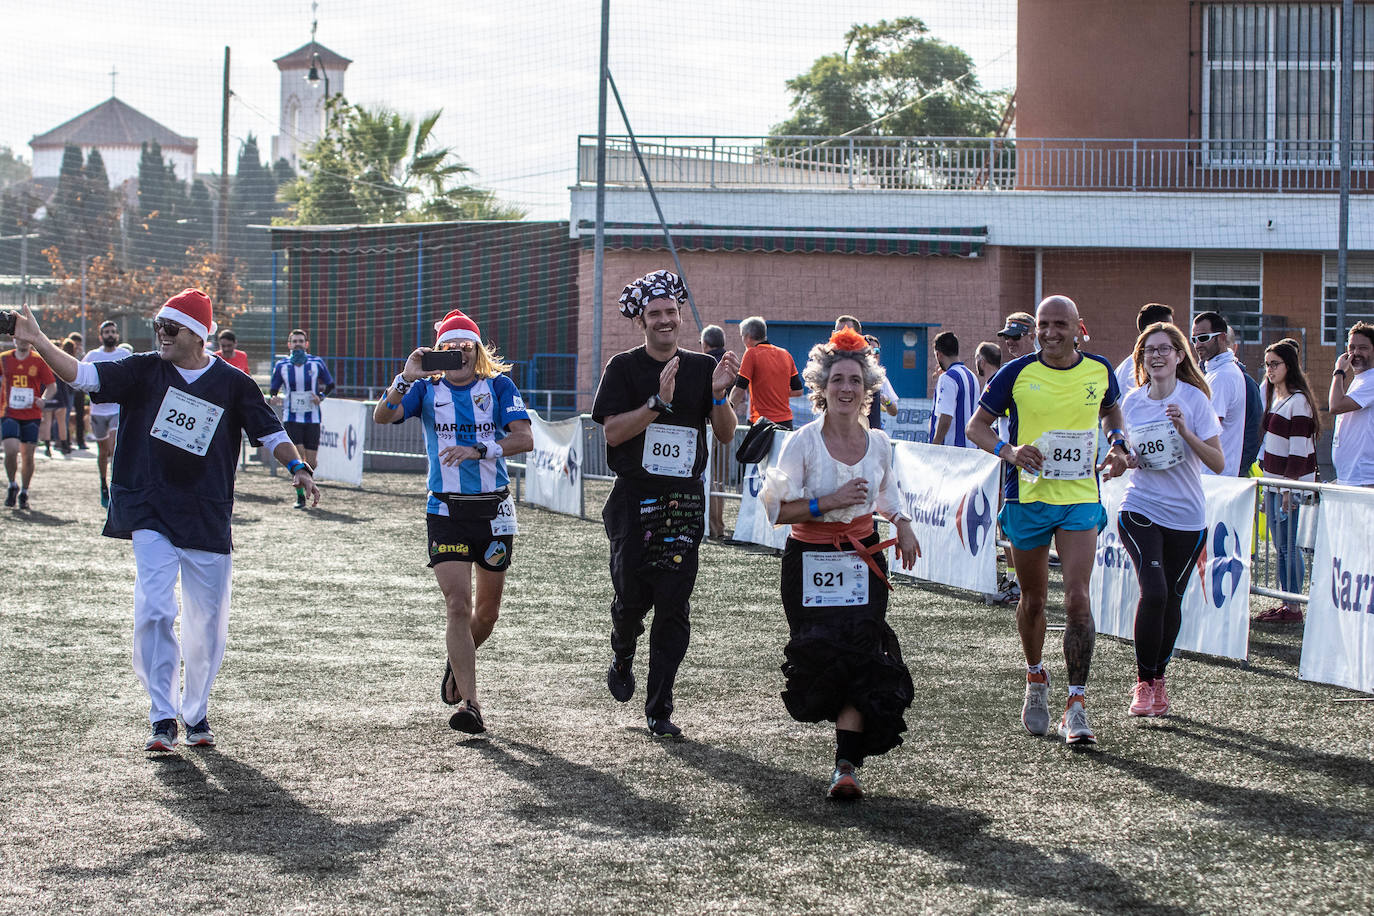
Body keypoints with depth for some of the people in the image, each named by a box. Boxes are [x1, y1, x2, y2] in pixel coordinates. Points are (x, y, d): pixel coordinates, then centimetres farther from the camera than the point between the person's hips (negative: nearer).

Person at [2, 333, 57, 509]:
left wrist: (43, 399, -16)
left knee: (28, 456, 2)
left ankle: (24, 493, 17)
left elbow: (52, 385, 4)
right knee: (11, 450, -16)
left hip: (31, 415, 0)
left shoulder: (39, 361, 2)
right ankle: (12, 485, 8)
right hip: (9, 414, 0)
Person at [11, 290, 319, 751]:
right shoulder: (145, 371, 2)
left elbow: (270, 431, 4)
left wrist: (296, 467, -13)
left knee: (207, 623, 5)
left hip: (209, 519, 1)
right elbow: (83, 375, -6)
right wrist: (38, 342, -18)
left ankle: (196, 713, 23)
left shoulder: (232, 384, 2)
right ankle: (163, 718, -9)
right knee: (154, 611, -15)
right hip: (150, 514, -1)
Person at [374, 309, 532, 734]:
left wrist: (478, 450, -24)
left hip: (494, 508, 1)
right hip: (446, 510, -1)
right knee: (457, 604, -12)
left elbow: (524, 438, -11)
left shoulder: (499, 386, 1)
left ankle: (458, 661, 42)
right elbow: (382, 416, -11)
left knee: (487, 608, 12)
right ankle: (470, 704, -11)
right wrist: (405, 379, -25)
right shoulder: (427, 389, 3)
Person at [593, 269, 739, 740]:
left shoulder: (703, 367, 9)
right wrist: (659, 402, -20)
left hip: (684, 500, 2)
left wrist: (719, 394, -12)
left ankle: (659, 710, 3)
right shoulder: (624, 368, 1)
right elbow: (613, 432, -9)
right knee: (633, 596, -3)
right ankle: (622, 657, 32)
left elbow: (726, 435, 6)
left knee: (674, 605, -3)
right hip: (634, 499, -2)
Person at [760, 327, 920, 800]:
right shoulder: (803, 443, -7)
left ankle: (846, 766, -13)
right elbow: (776, 509, -9)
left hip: (862, 561, 2)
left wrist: (902, 524, 7)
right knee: (821, 655, -6)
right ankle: (851, 721, 27)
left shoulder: (879, 444, 6)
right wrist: (830, 502, -18)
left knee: (862, 656, -12)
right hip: (809, 563, -2)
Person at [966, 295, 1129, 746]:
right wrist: (1009, 450, -19)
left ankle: (1076, 705, -10)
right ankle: (1036, 679, 39)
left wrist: (1117, 443, 4)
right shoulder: (1017, 373, -7)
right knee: (1033, 599, 13)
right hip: (1028, 496, 0)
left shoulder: (1099, 370, 1)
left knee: (1077, 597, -13)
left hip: (1081, 496, 0)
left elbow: (1111, 408, 23)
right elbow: (977, 426, 0)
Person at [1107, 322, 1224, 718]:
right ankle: (1144, 683, -8)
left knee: (1171, 598, 5)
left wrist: (1185, 431, -21)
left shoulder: (1194, 399, -4)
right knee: (1154, 591, -18)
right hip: (1140, 510, 0)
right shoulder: (1131, 402, 4)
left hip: (1187, 517, 0)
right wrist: (1127, 460, -6)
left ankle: (1159, 678, 26)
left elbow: (1217, 462, -8)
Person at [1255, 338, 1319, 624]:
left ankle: (1293, 608, -5)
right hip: (1273, 482, 9)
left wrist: (1289, 489, -19)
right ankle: (1284, 603, 15)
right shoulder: (1273, 395, 14)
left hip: (1292, 484, -9)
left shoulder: (1298, 400, -13)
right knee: (1280, 547, 10)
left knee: (1288, 545, -8)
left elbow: (1299, 449, -17)